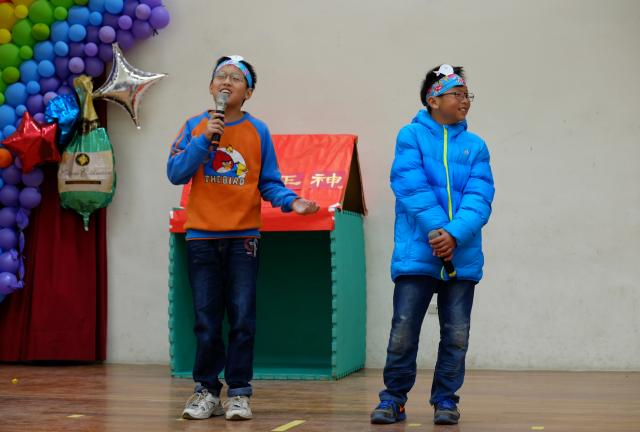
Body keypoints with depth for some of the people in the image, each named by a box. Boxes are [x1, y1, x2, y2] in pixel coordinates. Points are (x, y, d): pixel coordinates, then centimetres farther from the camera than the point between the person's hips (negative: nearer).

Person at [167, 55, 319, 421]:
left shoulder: (258, 132, 2)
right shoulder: (194, 127, 5)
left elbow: (269, 183, 3)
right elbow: (176, 174, -4)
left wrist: (292, 201, -16)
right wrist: (205, 139, -13)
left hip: (243, 237, -1)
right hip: (202, 236, 1)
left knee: (242, 320, -1)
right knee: (206, 322, 6)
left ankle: (239, 393, 8)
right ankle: (207, 391, 16)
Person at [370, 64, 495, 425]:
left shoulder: (475, 146, 10)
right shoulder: (412, 136, 2)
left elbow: (479, 198, -1)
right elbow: (412, 188, -9)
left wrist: (455, 234, -18)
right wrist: (437, 230, -19)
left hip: (462, 256, 3)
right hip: (416, 254, -3)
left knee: (456, 335, 6)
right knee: (403, 332, -3)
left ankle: (445, 400, 20)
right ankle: (394, 399, 13)